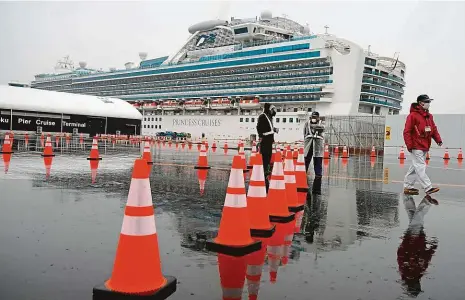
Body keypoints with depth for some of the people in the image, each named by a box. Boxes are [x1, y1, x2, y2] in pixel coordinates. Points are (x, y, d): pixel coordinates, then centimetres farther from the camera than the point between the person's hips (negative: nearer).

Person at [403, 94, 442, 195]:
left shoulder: (429, 116, 15)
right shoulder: (413, 115, -9)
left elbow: (433, 129, 16)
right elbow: (407, 131, -12)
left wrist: (438, 139, 0)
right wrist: (409, 145, -17)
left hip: (425, 147, 8)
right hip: (416, 147, -8)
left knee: (415, 167, 11)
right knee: (420, 167, -8)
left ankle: (408, 187, 18)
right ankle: (428, 188, -9)